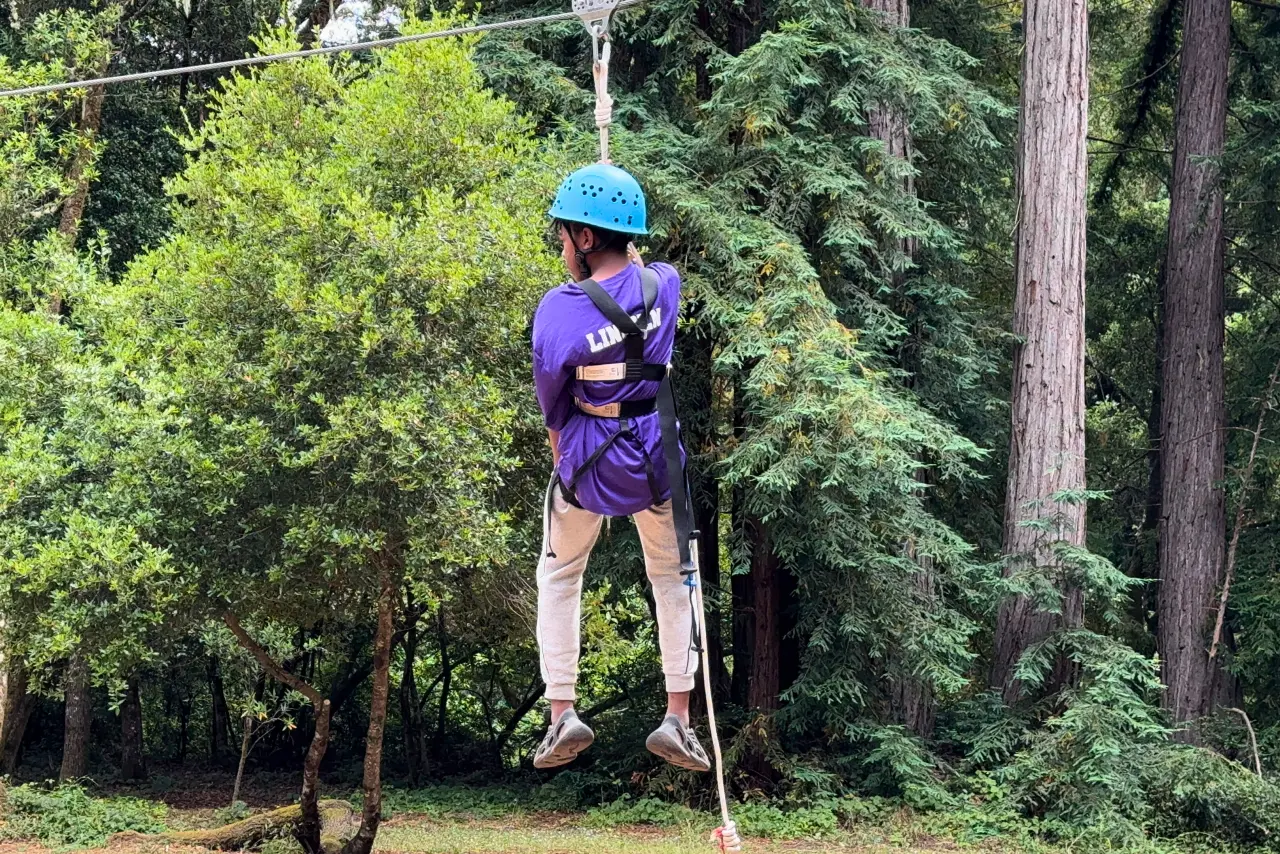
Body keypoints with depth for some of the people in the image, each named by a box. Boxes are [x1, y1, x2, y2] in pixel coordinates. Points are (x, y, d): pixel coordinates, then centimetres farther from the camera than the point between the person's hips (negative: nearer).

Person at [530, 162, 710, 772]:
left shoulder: (560, 309, -21)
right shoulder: (664, 285, -10)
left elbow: (550, 400, -7)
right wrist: (611, 188, 22)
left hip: (589, 462, -3)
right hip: (657, 458, 3)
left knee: (559, 577, 20)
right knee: (673, 580, 20)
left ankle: (562, 713, 15)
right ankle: (677, 718, 15)